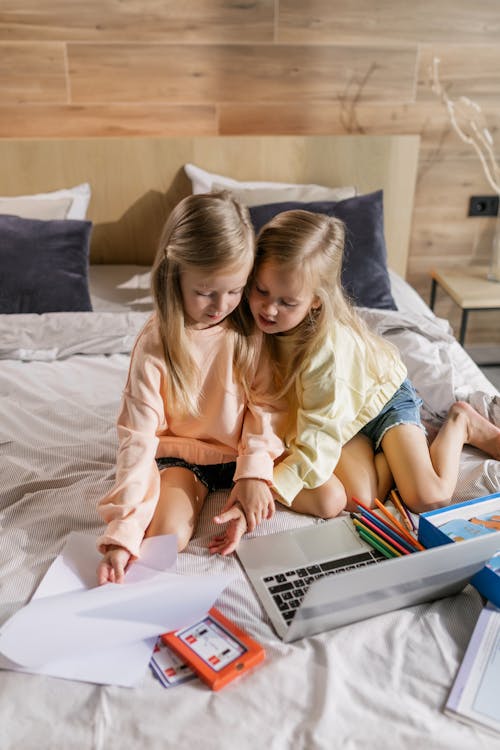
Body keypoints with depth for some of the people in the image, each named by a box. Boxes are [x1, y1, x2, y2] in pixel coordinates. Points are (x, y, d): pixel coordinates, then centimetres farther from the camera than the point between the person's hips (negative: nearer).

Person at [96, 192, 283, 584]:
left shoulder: (250, 329, -10)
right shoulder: (155, 344, -18)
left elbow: (262, 404, -4)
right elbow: (138, 437, -20)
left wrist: (255, 471, -20)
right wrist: (123, 530, -27)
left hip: (244, 449, 3)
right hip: (181, 454, -3)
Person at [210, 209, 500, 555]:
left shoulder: (330, 347, -40)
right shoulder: (258, 318, -23)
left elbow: (318, 446, -39)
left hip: (384, 395, -3)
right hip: (342, 413, 4)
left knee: (429, 498, -13)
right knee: (359, 498, -19)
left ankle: (460, 423, 13)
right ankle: (387, 450, 11)